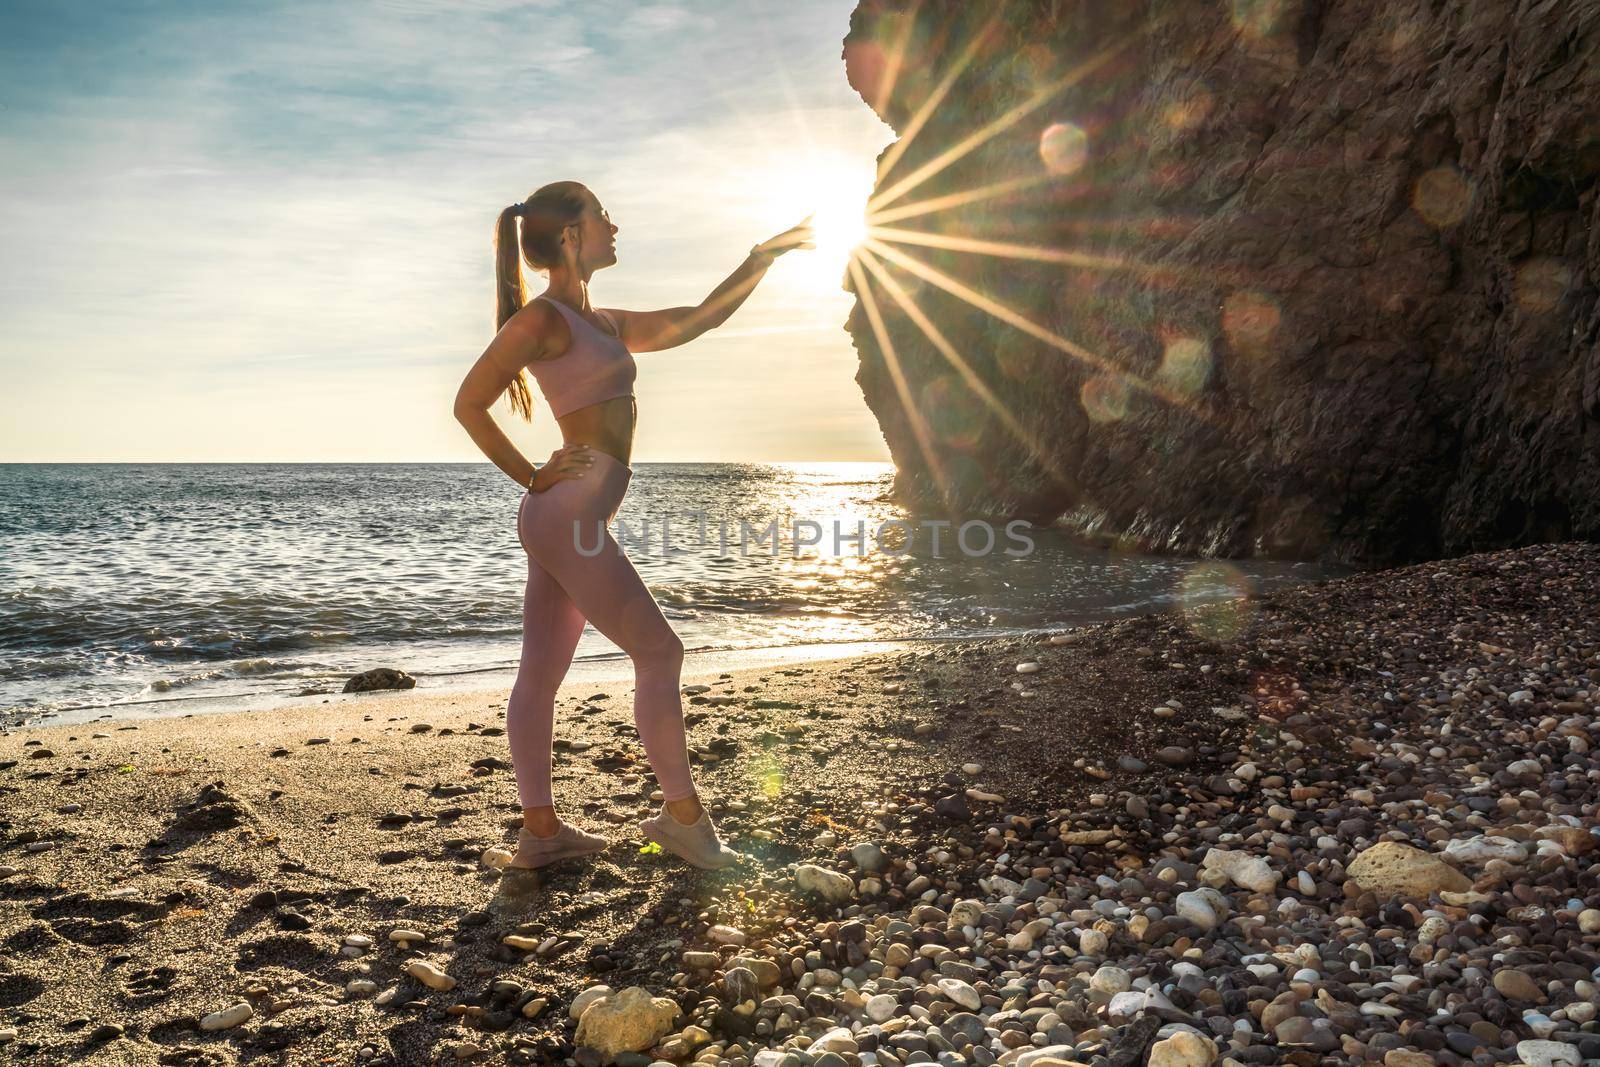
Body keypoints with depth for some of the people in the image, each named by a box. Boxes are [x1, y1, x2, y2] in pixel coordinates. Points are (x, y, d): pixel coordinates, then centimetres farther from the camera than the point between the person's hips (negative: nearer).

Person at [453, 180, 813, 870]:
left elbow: (698, 320, 23)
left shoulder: (602, 324, 19)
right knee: (659, 652, -3)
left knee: (541, 672, 8)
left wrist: (761, 259, 21)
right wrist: (533, 477, -7)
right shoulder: (543, 318, -7)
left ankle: (540, 829, 14)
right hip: (570, 514, -9)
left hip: (567, 521, 9)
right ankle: (682, 814, 7)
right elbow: (469, 404, -8)